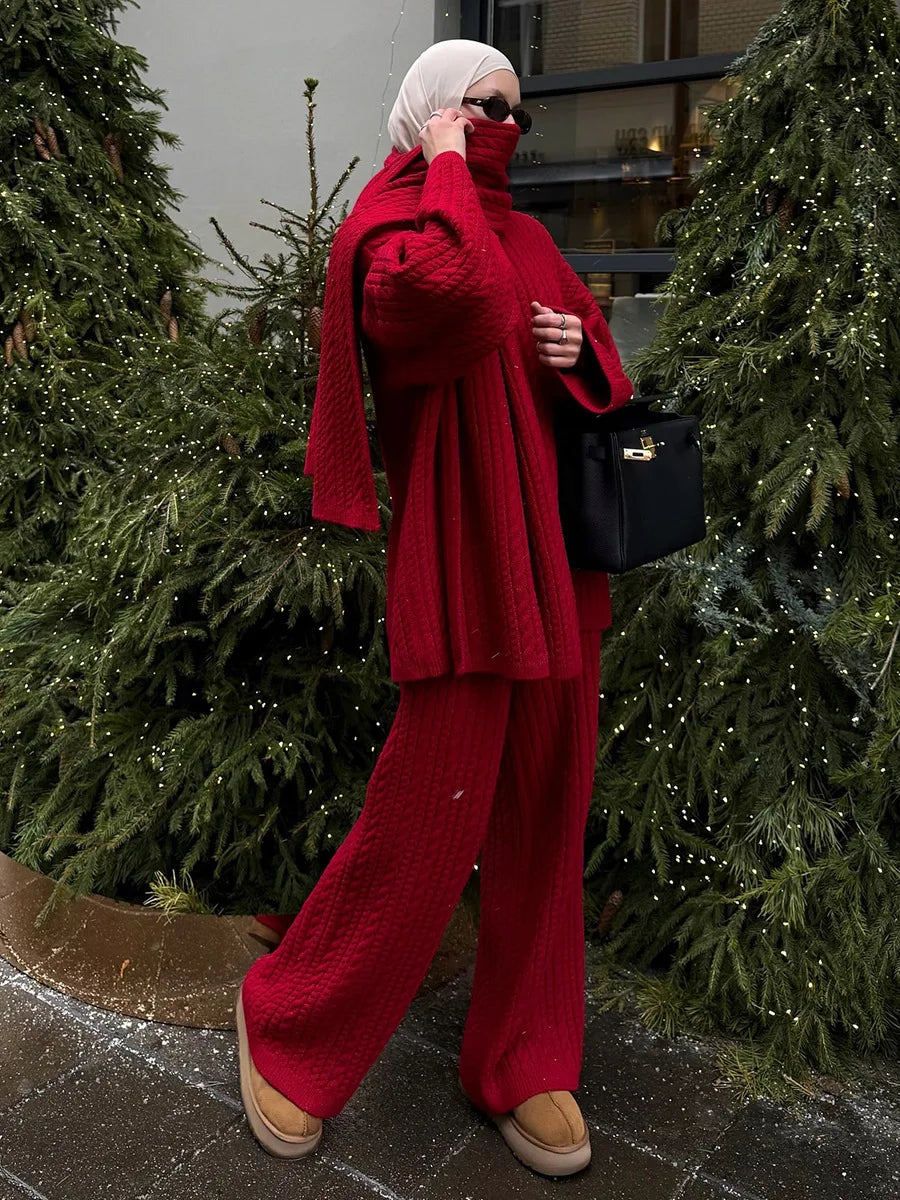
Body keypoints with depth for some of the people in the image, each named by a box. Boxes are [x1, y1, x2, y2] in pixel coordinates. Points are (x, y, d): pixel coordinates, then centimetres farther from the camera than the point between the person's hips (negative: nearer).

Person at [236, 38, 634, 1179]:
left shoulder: (526, 233, 18)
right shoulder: (391, 222, -4)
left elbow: (590, 346, 24)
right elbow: (460, 294, -27)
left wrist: (579, 348, 1)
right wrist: (448, 172, -11)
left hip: (555, 552, 8)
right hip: (463, 555, -8)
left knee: (545, 810, 11)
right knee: (427, 812, -4)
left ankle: (522, 1064, 27)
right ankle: (285, 1024, 21)